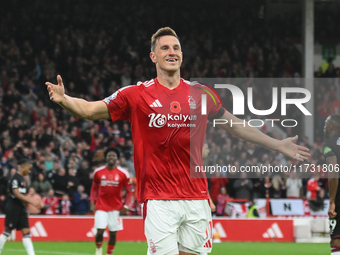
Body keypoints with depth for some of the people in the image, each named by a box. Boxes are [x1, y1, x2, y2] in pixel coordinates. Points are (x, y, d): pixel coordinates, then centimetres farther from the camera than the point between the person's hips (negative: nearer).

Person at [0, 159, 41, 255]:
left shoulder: (22, 179, 14)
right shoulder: (15, 178, -14)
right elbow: (17, 194, -21)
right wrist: (31, 201, -24)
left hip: (21, 208, 9)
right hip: (13, 207, -9)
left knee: (26, 232, 1)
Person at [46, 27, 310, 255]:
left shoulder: (202, 94, 9)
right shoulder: (137, 95, 1)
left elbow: (236, 125, 21)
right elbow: (89, 110, 1)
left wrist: (278, 145, 22)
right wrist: (64, 99, -19)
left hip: (196, 197, 3)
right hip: (159, 199, -3)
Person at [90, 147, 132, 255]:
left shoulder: (123, 174, -2)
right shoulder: (98, 172, 2)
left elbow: (129, 191, 4)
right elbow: (94, 188, 13)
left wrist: (126, 205, -5)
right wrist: (92, 203, 4)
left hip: (116, 207, 0)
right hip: (101, 206, 0)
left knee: (113, 233, 0)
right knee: (100, 231, -8)